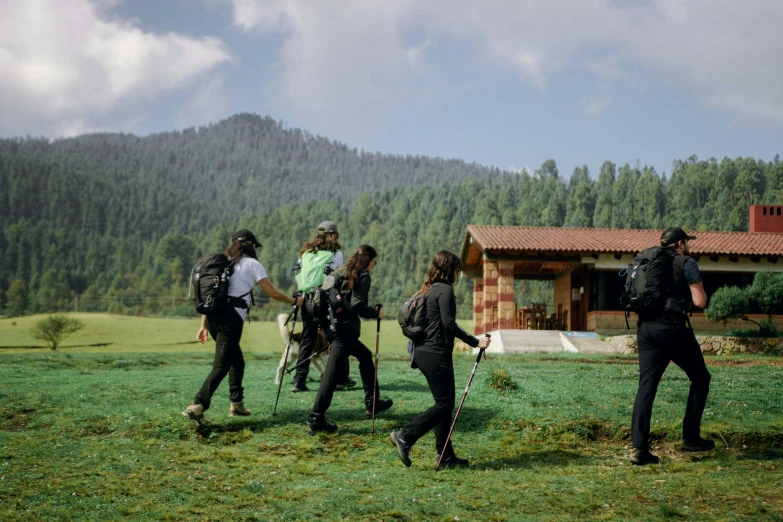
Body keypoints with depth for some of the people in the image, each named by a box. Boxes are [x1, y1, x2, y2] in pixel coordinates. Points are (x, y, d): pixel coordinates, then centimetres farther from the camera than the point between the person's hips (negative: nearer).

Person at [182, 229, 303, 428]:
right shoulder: (252, 263, 3)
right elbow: (273, 293, 1)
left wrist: (204, 325, 18)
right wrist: (294, 300, 17)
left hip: (213, 316, 7)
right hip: (231, 319, -7)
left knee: (236, 360, 21)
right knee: (221, 366, -9)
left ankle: (236, 404, 23)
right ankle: (196, 407, -20)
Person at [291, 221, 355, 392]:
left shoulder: (306, 252, 14)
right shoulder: (335, 252, 1)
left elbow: (297, 274, 10)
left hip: (307, 300, 4)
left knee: (307, 340, 8)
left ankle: (299, 380, 1)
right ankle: (341, 378, 13)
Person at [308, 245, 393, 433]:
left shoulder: (341, 272, 17)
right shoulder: (363, 276, -5)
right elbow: (358, 305, -15)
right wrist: (376, 313, -1)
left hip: (333, 325, 9)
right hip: (346, 328, -9)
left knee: (365, 355, 24)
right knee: (332, 371, -12)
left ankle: (372, 403, 30)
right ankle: (317, 418, -17)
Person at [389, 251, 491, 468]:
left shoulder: (429, 289, 16)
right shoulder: (445, 290, -11)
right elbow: (449, 323, -19)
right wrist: (475, 342, -17)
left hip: (423, 352, 10)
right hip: (437, 354, -10)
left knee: (445, 402, 13)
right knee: (444, 404, -4)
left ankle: (445, 454, 15)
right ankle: (405, 436, -11)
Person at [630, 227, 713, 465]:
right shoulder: (687, 263, -2)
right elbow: (700, 302, -7)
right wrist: (699, 290, 13)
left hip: (646, 328, 6)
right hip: (673, 329, -5)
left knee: (646, 386, 2)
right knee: (700, 379, 15)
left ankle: (639, 448, -7)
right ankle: (690, 438, 15)